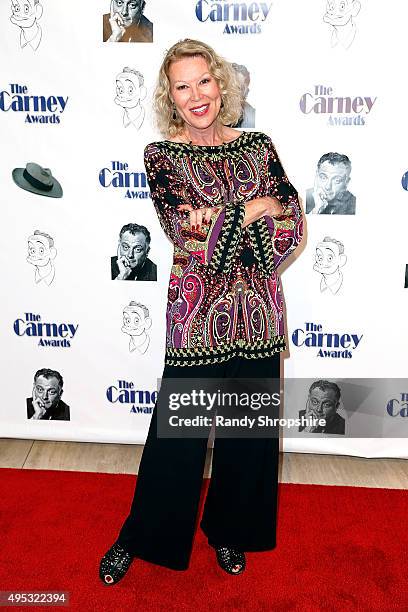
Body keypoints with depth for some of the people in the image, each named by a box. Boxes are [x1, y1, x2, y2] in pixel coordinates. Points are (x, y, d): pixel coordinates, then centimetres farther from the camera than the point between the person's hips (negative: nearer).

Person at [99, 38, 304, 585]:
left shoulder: (258, 146, 7)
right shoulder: (161, 156, -1)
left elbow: (292, 226, -4)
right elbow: (188, 234, -15)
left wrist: (213, 227, -14)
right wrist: (255, 209, -9)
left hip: (257, 312, 3)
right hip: (197, 313, -3)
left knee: (250, 429, 14)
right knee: (177, 433, 8)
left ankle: (229, 531, 40)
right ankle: (139, 537, 34)